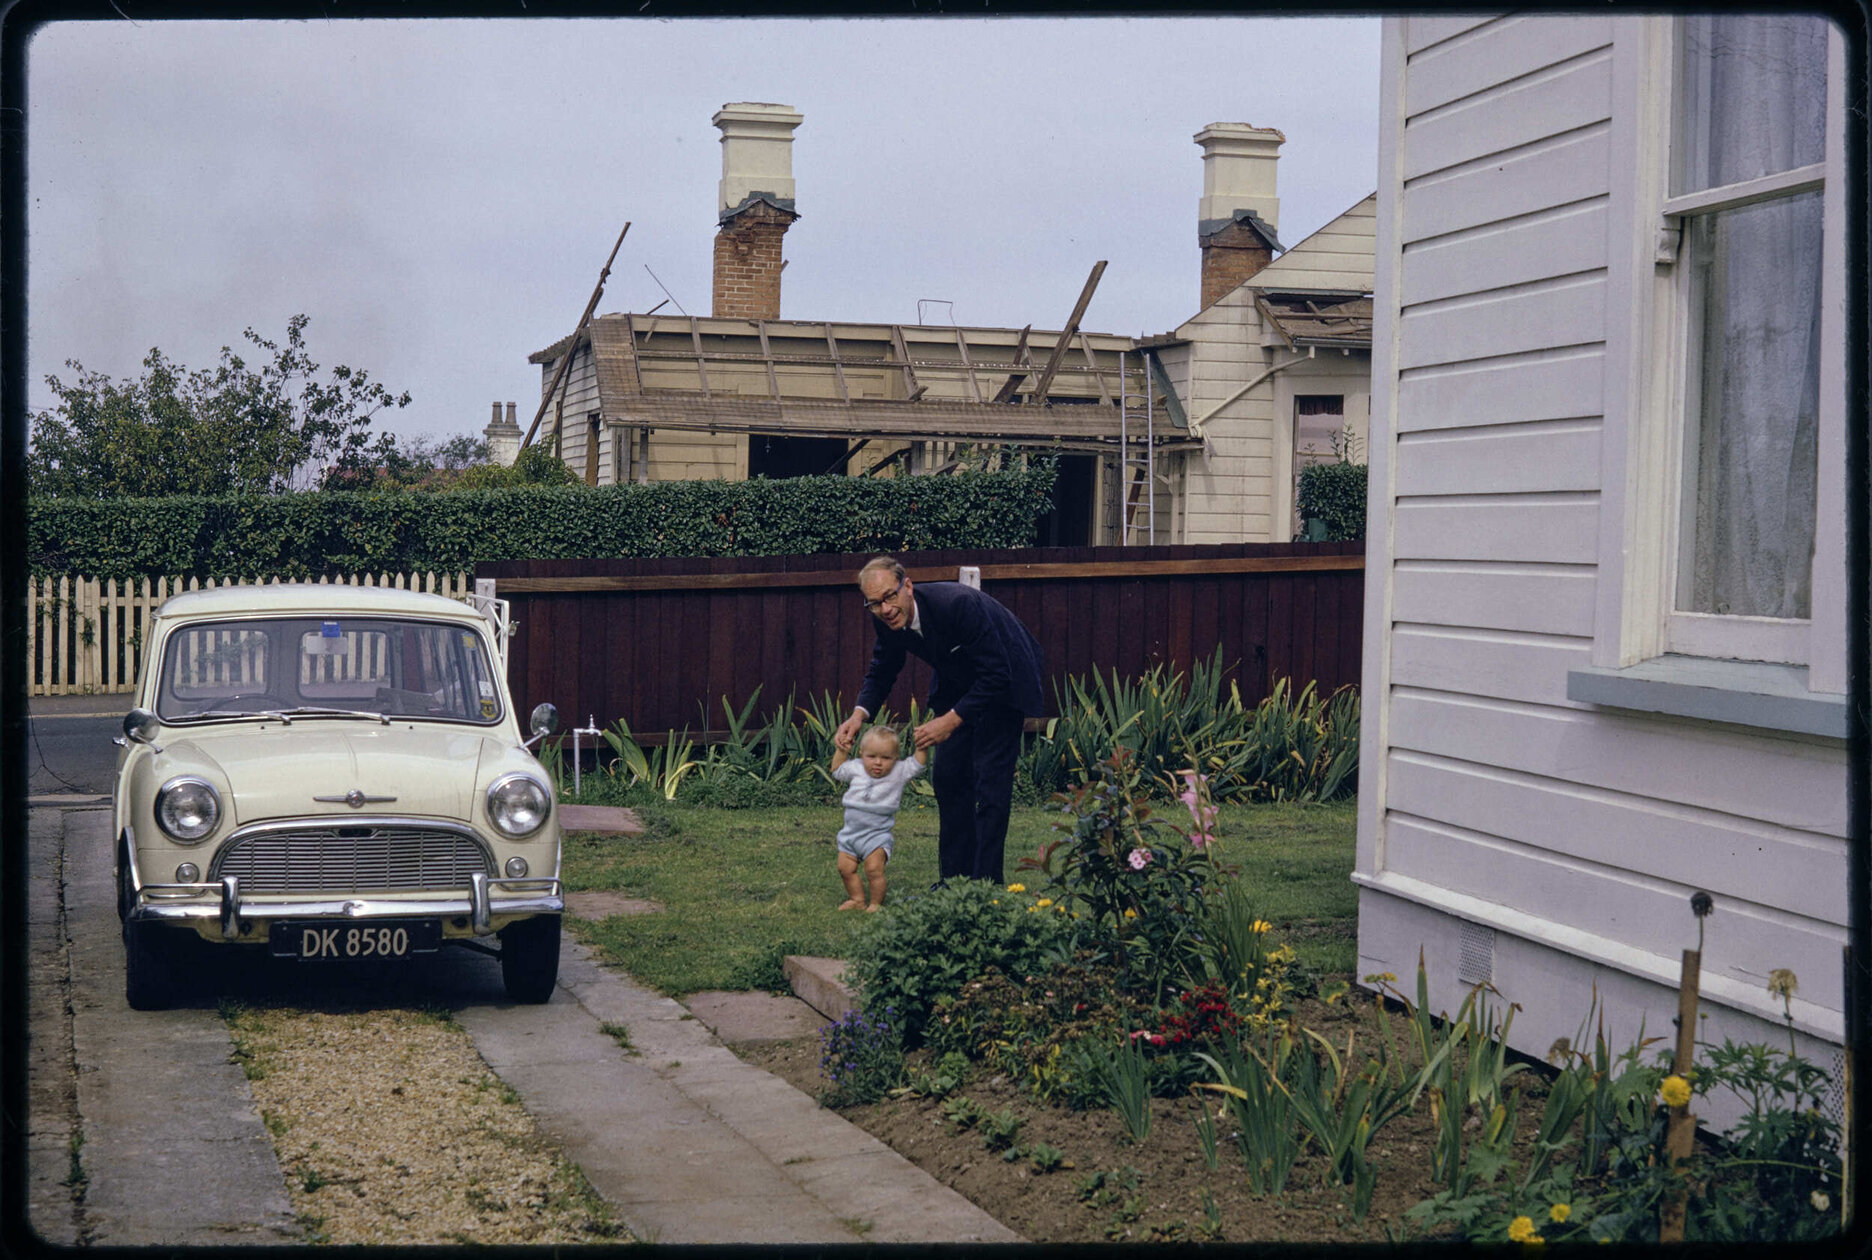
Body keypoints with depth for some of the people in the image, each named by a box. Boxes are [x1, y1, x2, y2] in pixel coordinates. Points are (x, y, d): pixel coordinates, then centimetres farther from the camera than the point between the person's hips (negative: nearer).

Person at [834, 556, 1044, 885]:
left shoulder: (957, 604, -37)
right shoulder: (888, 620, -17)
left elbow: (996, 676, -33)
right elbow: (881, 672, 1)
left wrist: (951, 720, -35)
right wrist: (859, 713, -18)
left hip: (1002, 680, -7)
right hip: (958, 682, 7)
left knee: (991, 779, -12)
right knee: (947, 775, 4)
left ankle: (986, 881, -9)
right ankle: (955, 877, 13)